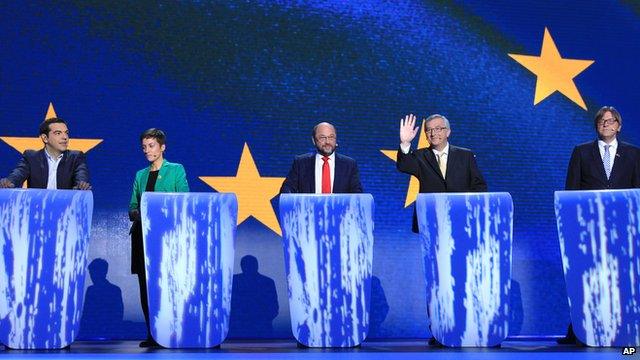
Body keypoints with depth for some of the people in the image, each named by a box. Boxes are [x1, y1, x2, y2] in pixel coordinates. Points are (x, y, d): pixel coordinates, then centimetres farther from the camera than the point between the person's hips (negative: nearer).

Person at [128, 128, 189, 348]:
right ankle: (152, 334, 10)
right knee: (146, 285, 3)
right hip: (142, 235, 5)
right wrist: (135, 213, -6)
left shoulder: (176, 170, 4)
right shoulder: (140, 175, 17)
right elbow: (132, 205, 16)